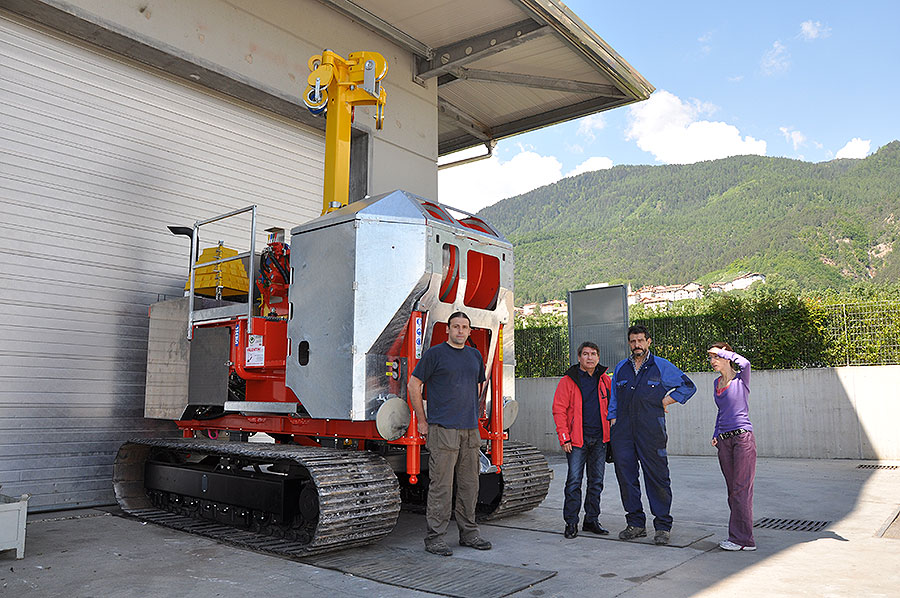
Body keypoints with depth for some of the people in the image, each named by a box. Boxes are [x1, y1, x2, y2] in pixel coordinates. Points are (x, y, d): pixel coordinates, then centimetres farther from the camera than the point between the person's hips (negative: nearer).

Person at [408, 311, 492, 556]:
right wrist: (422, 421, -4)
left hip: (470, 430, 6)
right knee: (441, 485, -4)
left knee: (469, 484, 11)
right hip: (443, 430, -6)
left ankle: (469, 532, 22)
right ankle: (435, 537, 5)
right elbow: (414, 385, -3)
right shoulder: (435, 354, -3)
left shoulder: (475, 356, 14)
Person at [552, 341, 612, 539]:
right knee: (574, 481, -3)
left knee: (596, 481, 10)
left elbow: (611, 405, 19)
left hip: (599, 439, 4)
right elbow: (559, 410, -6)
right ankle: (571, 523, 5)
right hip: (577, 440, -4)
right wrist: (564, 437, -11)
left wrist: (611, 432, 11)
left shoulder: (604, 380, 9)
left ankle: (592, 519, 22)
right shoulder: (568, 381, -4)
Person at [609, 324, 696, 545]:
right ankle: (636, 523, 15)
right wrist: (613, 421, 11)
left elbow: (688, 386, 11)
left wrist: (666, 400, 2)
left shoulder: (661, 366, 5)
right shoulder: (621, 368, 16)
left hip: (651, 432, -4)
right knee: (626, 475, 4)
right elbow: (614, 399, 22)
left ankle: (662, 526, 8)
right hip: (623, 432, 4)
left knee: (657, 477, -3)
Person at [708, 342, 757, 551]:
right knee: (732, 490, 10)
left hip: (743, 437, -7)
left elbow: (744, 363, -26)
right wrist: (716, 434, 14)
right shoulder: (717, 383, 16)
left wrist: (722, 351, -13)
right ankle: (739, 536, 16)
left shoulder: (740, 378, -3)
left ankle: (742, 538, 1)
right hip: (724, 441, 7)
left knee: (741, 489, -5)